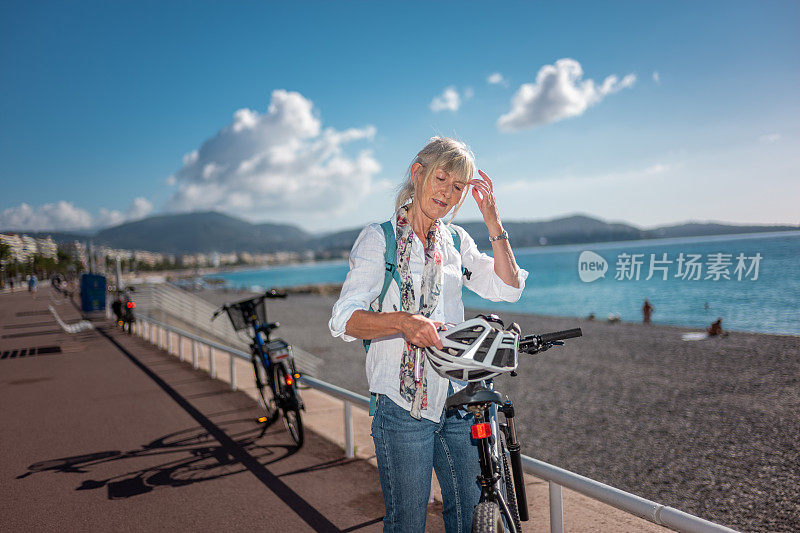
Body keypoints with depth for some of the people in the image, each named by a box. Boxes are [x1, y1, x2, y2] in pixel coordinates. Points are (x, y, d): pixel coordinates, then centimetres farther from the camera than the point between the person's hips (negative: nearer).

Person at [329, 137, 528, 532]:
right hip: (403, 404, -4)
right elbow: (345, 320, -13)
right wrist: (403, 321, -31)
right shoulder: (379, 238, -3)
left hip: (457, 400, 5)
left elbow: (507, 288, 2)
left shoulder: (456, 240, 12)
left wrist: (492, 220, -1)